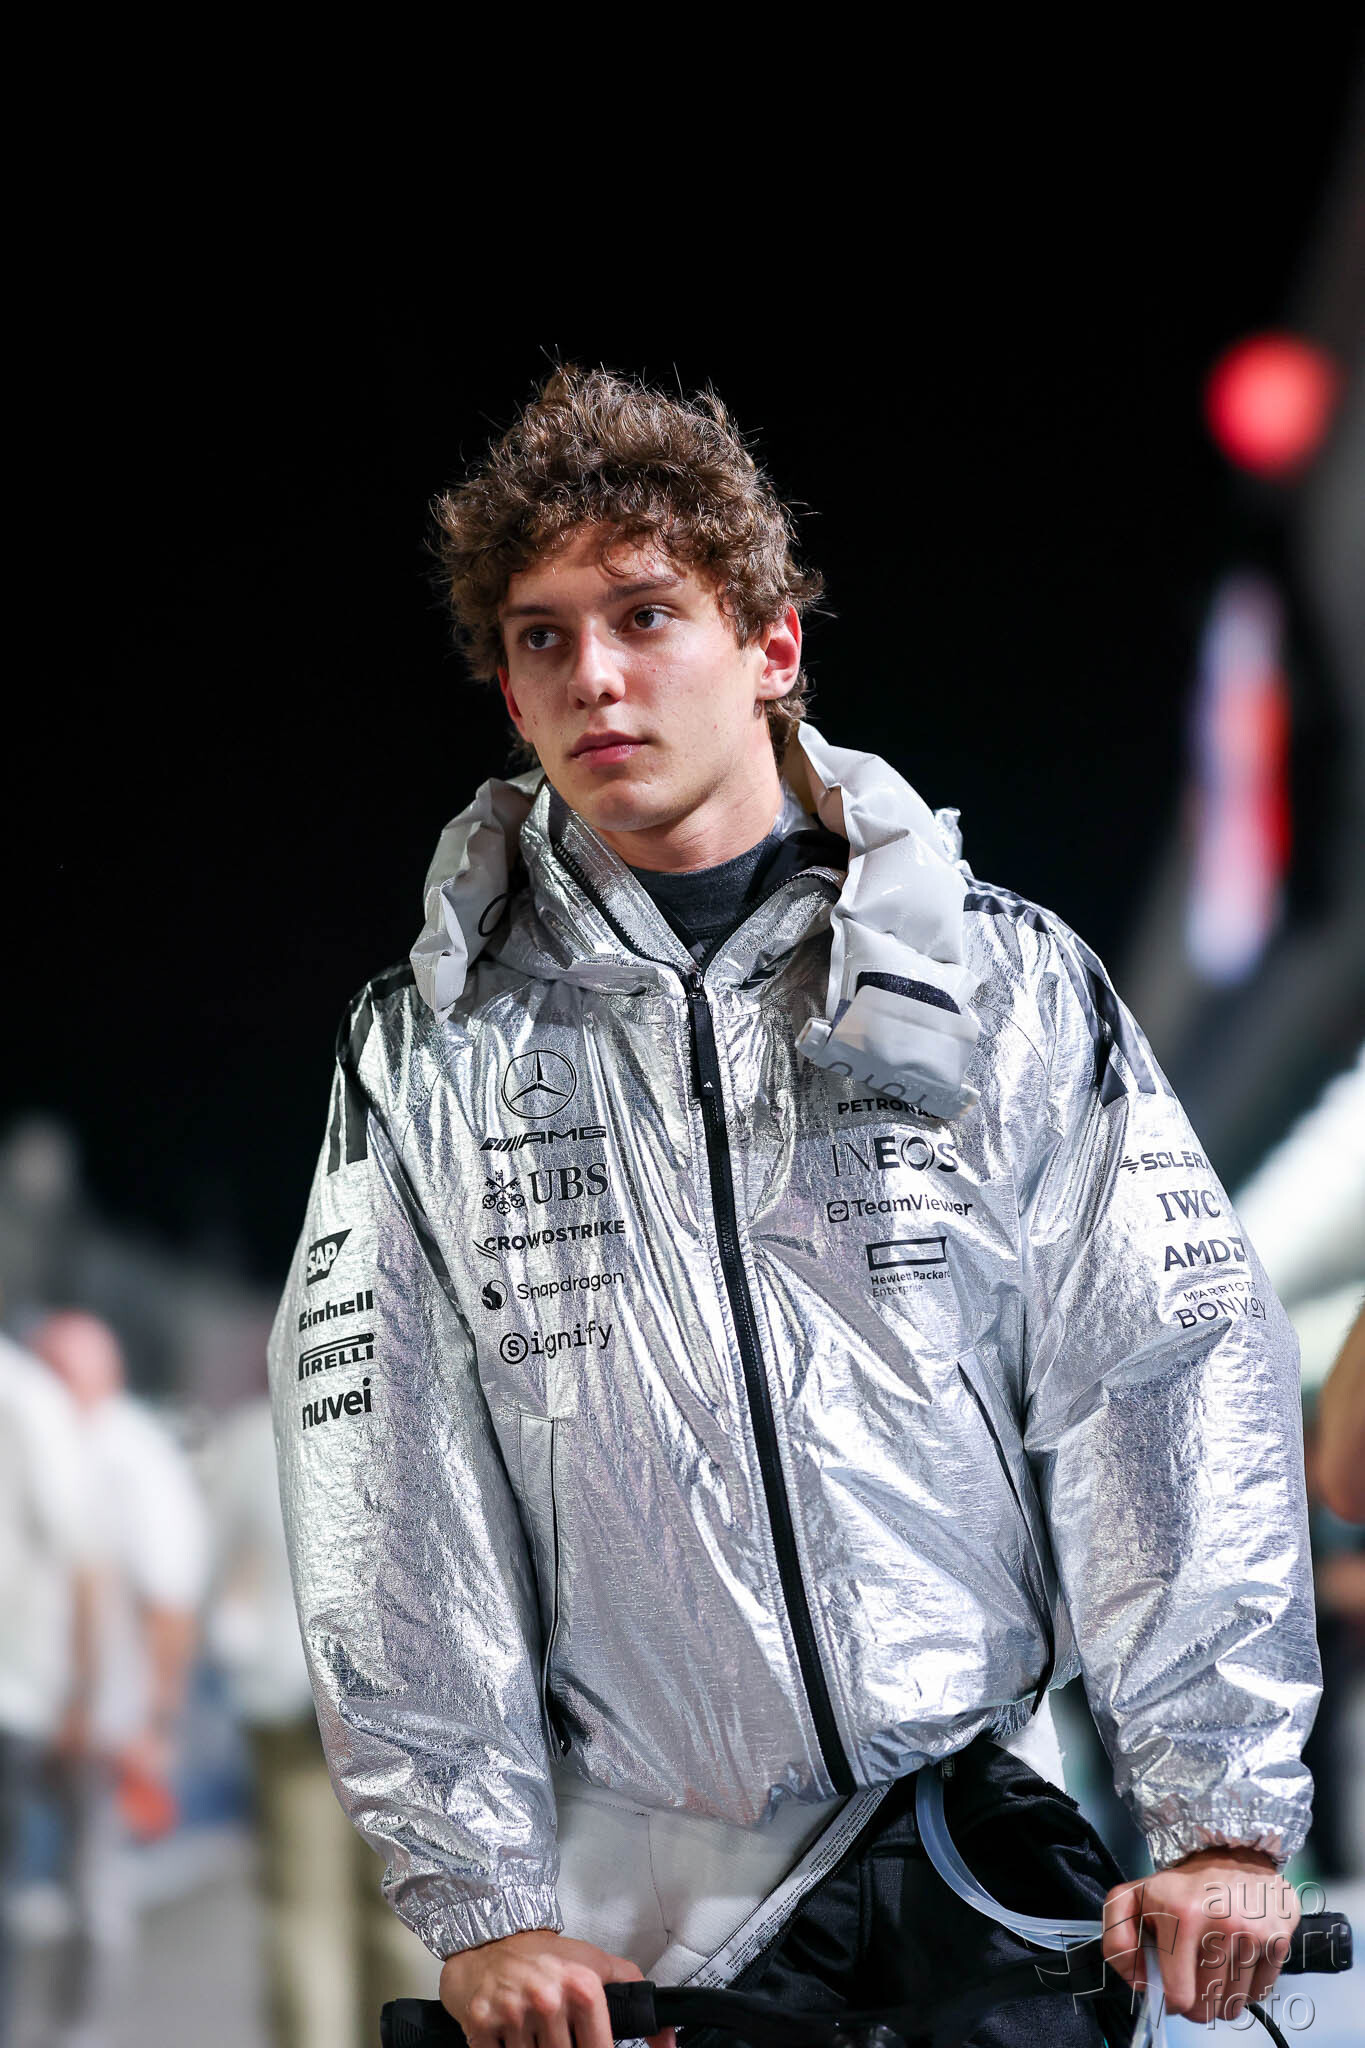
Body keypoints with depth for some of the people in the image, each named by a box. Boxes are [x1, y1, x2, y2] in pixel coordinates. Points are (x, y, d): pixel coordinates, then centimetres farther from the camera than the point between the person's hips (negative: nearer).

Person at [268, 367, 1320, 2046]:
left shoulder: (1008, 987, 4)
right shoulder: (434, 1054, 5)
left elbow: (1178, 1383, -1)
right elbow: (388, 1495, 0)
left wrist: (1223, 1822, -9)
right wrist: (480, 1902, -8)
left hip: (984, 1878, 0)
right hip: (624, 1911, 0)